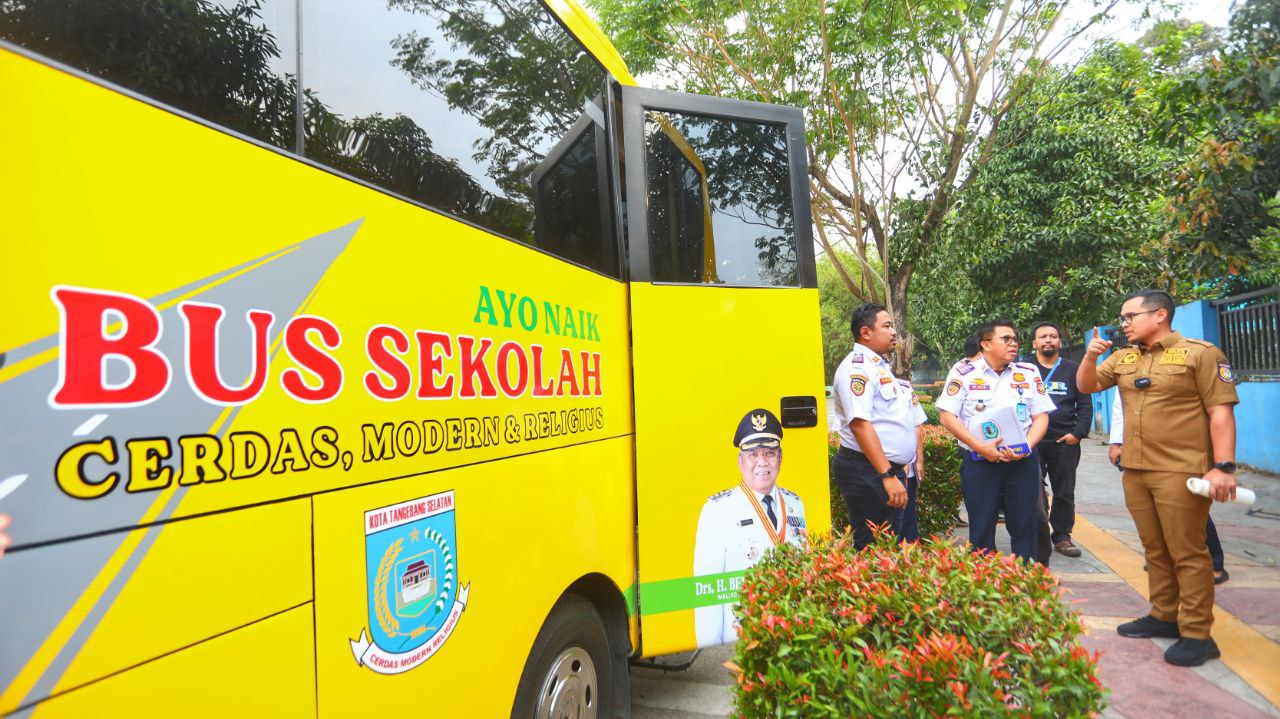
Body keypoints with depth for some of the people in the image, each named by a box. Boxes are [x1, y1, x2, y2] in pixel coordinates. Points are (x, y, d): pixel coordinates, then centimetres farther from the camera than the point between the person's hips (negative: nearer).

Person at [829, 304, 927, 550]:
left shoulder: (881, 367, 19)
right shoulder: (857, 367, -13)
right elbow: (861, 424, -23)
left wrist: (904, 467, 23)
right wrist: (888, 476, -27)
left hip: (892, 471, 10)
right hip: (867, 472, -10)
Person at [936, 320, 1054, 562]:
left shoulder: (1029, 373, 9)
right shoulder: (964, 372, -1)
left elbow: (1041, 416, 8)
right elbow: (947, 416, -6)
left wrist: (1027, 446, -10)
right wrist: (980, 446, -14)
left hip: (1023, 461, 3)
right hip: (979, 461, -2)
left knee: (1024, 526, 7)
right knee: (981, 528, 4)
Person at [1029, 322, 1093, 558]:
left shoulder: (1073, 370, 10)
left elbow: (1085, 405, 9)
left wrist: (1078, 433, -4)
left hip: (1065, 442, 1)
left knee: (1065, 493, 6)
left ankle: (1062, 536, 16)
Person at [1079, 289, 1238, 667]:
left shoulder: (1201, 353, -6)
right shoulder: (1122, 359, 12)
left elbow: (1221, 412, -9)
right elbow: (1086, 386, 18)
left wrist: (1224, 467, -16)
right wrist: (1090, 355, -2)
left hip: (1181, 472, -6)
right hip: (1135, 470, 6)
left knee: (1187, 553, -2)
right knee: (1155, 549, 14)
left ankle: (1197, 634, 6)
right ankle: (1164, 616, 25)